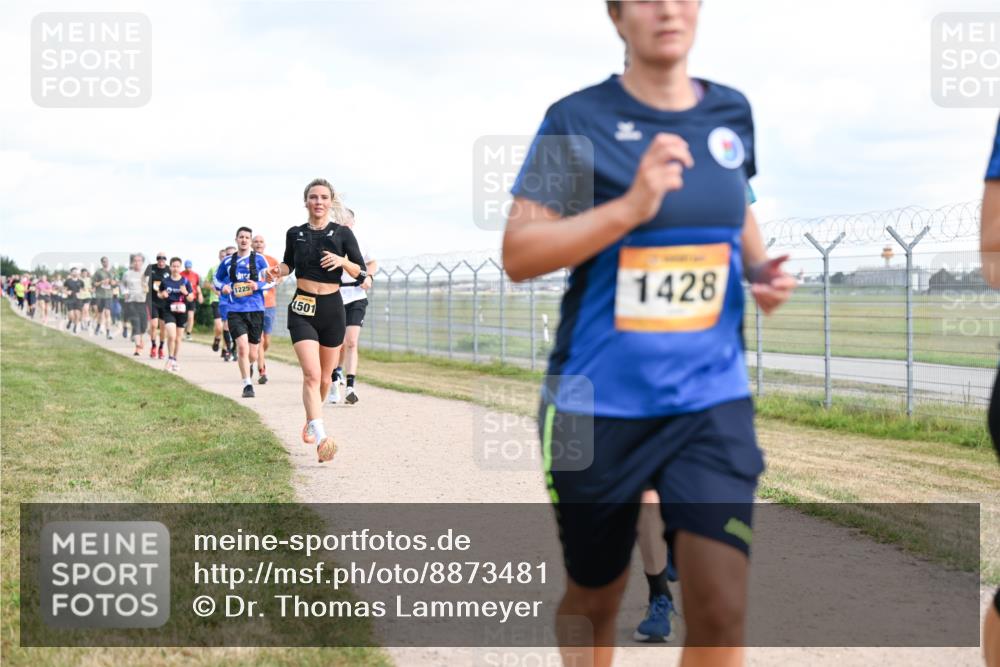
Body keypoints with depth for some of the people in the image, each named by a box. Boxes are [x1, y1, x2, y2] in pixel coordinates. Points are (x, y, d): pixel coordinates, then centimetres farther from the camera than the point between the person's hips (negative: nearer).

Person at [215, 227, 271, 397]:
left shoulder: (258, 259, 4)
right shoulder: (228, 261, 8)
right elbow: (217, 279, 21)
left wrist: (258, 286, -14)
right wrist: (223, 287, -1)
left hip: (256, 309, 0)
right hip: (235, 311, 0)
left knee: (252, 355, 6)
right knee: (242, 347, -20)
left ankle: (245, 366, 41)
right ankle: (247, 385, -12)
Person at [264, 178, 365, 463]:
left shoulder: (342, 233, 1)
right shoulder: (295, 234, 5)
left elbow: (361, 273, 0)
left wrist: (343, 261, -19)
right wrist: (278, 270, 1)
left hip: (332, 308, 1)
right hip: (302, 308, -1)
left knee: (325, 376, 12)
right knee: (311, 374, -17)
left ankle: (310, 420, 39)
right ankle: (320, 437, -28)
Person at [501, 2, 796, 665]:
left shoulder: (732, 113, 5)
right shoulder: (578, 119, -8)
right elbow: (518, 254, -13)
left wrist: (760, 266, 5)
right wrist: (632, 207, -23)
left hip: (713, 395, 3)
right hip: (599, 403, -2)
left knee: (722, 606, -9)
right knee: (595, 598, 14)